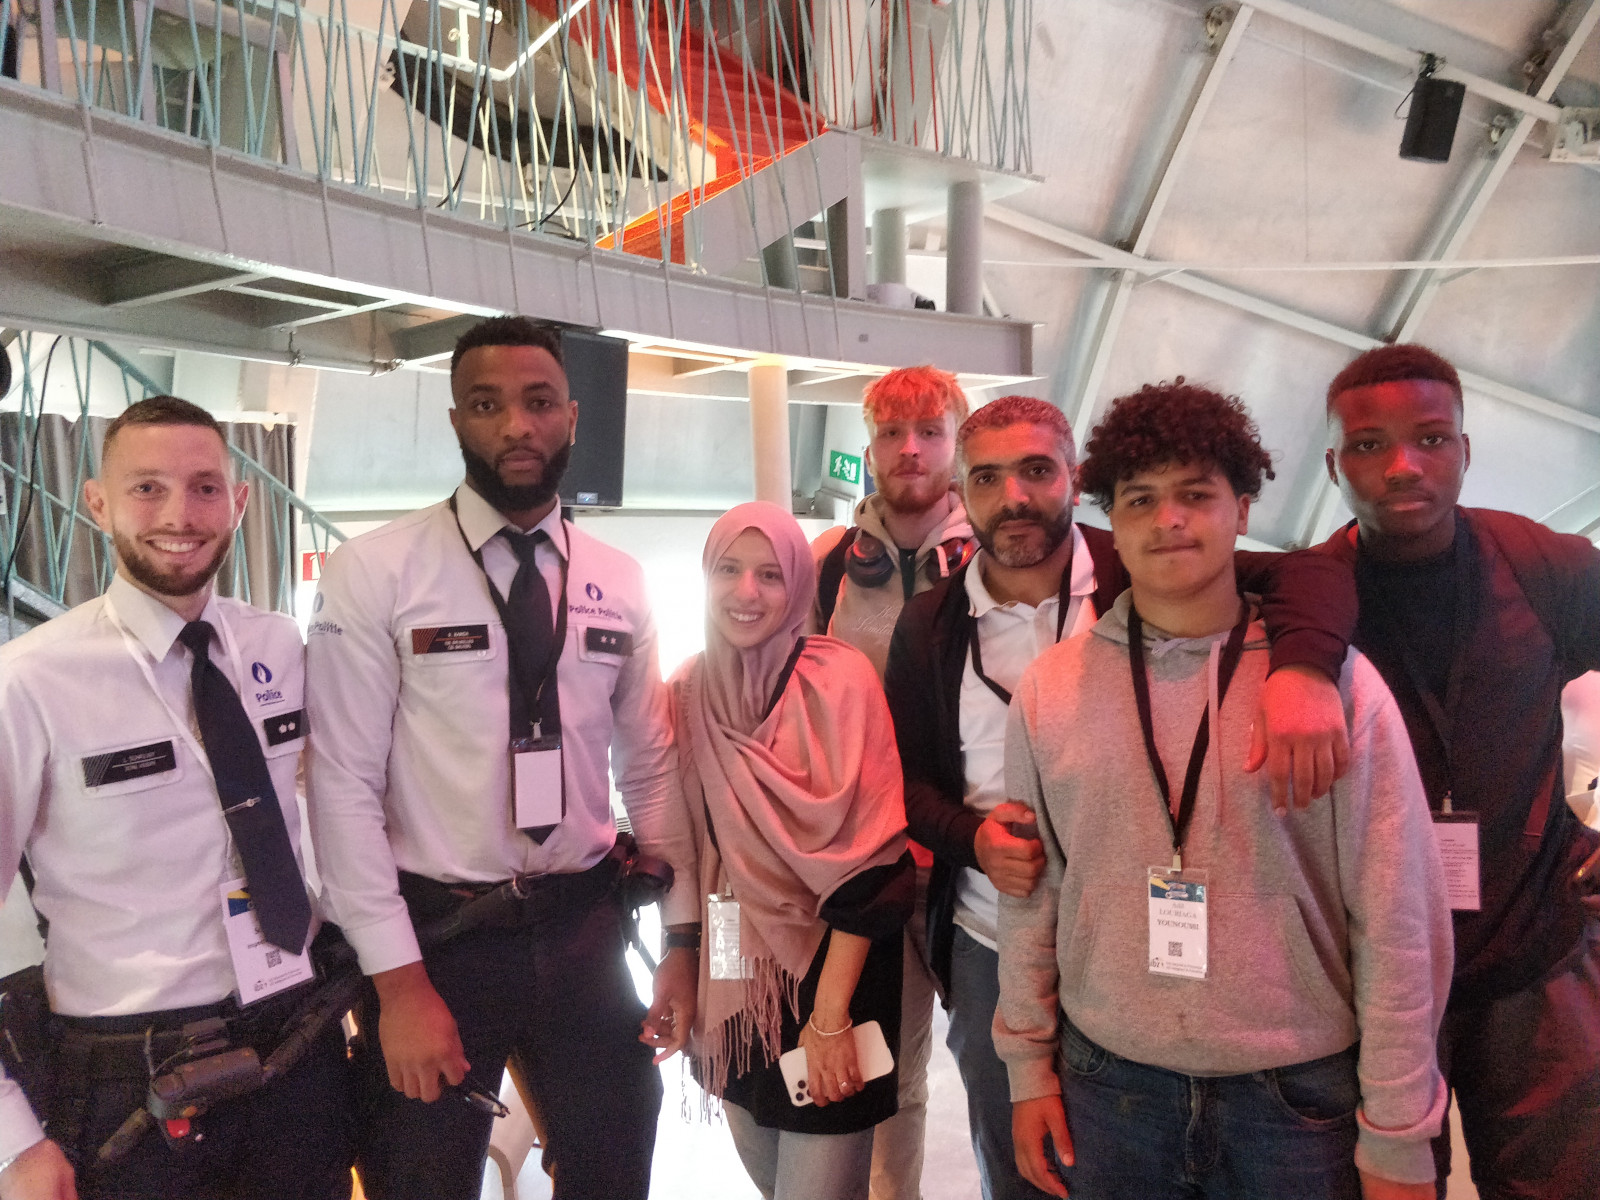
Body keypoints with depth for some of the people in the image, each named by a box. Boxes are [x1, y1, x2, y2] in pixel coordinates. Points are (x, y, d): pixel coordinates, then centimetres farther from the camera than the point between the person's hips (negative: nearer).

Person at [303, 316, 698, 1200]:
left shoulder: (618, 584, 2)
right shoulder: (373, 574, -10)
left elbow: (651, 770, 7)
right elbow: (344, 787, -11)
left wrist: (681, 940, 4)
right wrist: (400, 983, -12)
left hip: (585, 928, 4)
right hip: (435, 931, -3)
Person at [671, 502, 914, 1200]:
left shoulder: (839, 681, -13)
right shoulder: (687, 691, 2)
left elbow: (867, 861, -16)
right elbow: (687, 848, 11)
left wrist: (830, 1015, -18)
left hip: (829, 969, -5)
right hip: (732, 979, 5)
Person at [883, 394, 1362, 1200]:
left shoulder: (1139, 577, -9)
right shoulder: (928, 626, 1)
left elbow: (1305, 578, -20)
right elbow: (905, 776, 5)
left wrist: (1302, 664, -41)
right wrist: (971, 836, -14)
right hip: (991, 952, 2)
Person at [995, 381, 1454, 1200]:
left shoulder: (1337, 680, -8)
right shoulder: (1049, 688, -2)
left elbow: (1396, 920, -7)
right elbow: (1033, 892, 5)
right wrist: (1029, 1067, 6)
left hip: (1301, 1097, -1)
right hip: (1108, 1089, 2)